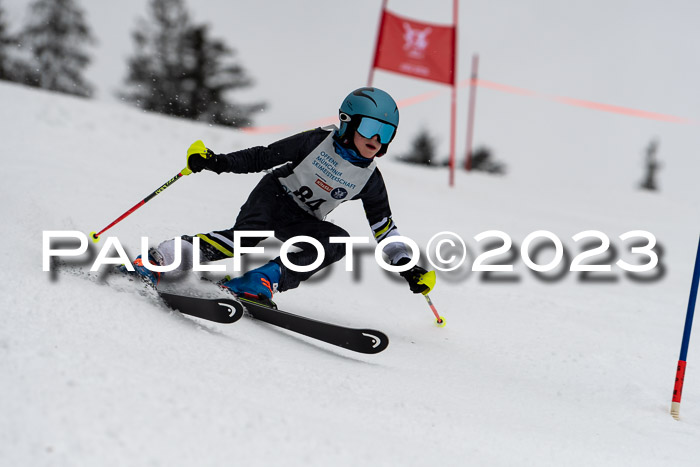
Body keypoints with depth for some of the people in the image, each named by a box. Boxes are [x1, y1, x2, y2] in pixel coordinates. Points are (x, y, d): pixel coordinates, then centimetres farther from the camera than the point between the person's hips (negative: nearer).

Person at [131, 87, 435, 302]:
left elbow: (384, 227, 8)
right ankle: (161, 259, -35)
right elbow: (264, 157, -8)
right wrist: (217, 162, -18)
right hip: (273, 195, -4)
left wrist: (407, 265, -3)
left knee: (339, 241, -27)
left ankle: (262, 282, -34)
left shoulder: (370, 180, -1)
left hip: (301, 222, 4)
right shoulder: (319, 142, -10)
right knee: (246, 235, -34)